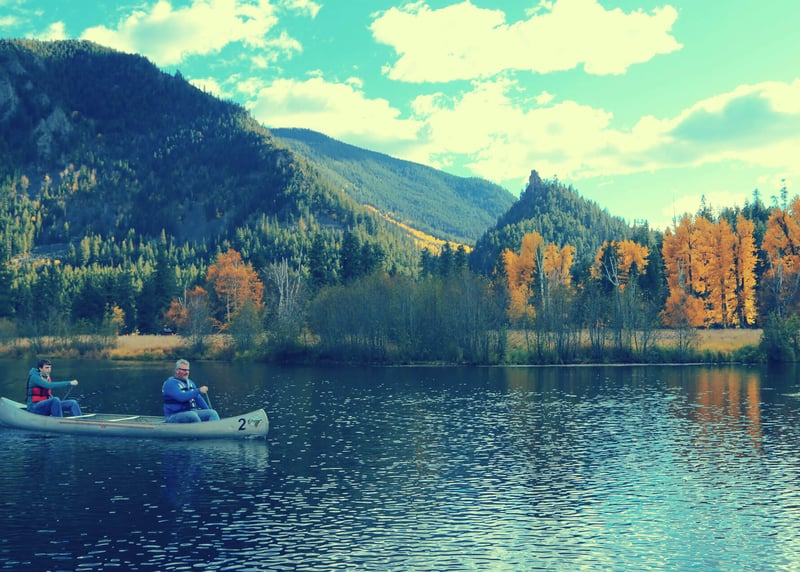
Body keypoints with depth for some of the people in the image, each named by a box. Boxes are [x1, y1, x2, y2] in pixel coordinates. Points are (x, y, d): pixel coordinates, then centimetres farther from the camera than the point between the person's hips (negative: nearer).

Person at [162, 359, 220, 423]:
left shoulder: (190, 383, 18)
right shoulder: (170, 383, -8)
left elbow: (198, 398, 19)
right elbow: (181, 397, -24)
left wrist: (209, 412, 8)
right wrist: (199, 390, -25)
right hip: (174, 416, -7)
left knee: (213, 413, -16)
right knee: (192, 415, -38)